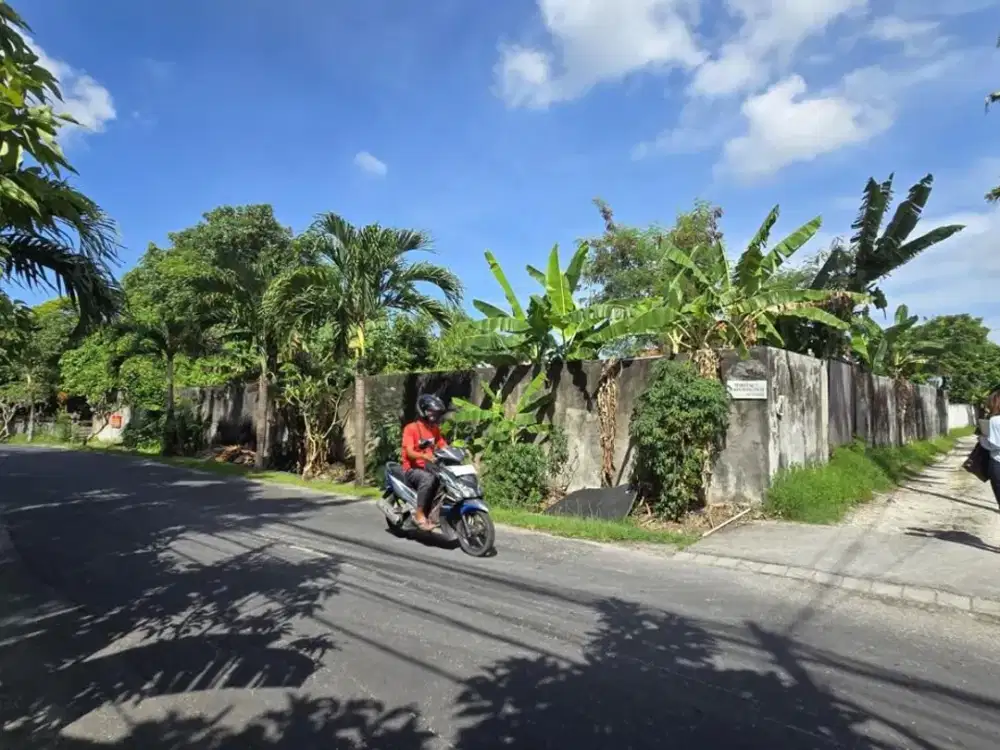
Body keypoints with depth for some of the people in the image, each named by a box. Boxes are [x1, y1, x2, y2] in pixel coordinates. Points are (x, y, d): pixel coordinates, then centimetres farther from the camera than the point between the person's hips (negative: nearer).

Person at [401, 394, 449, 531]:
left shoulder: (435, 429, 11)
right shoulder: (411, 428, -9)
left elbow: (444, 446, 7)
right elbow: (410, 453, -19)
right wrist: (425, 456, -38)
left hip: (428, 468, 6)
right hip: (412, 469, -6)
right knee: (428, 478, -37)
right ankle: (419, 514, -25)